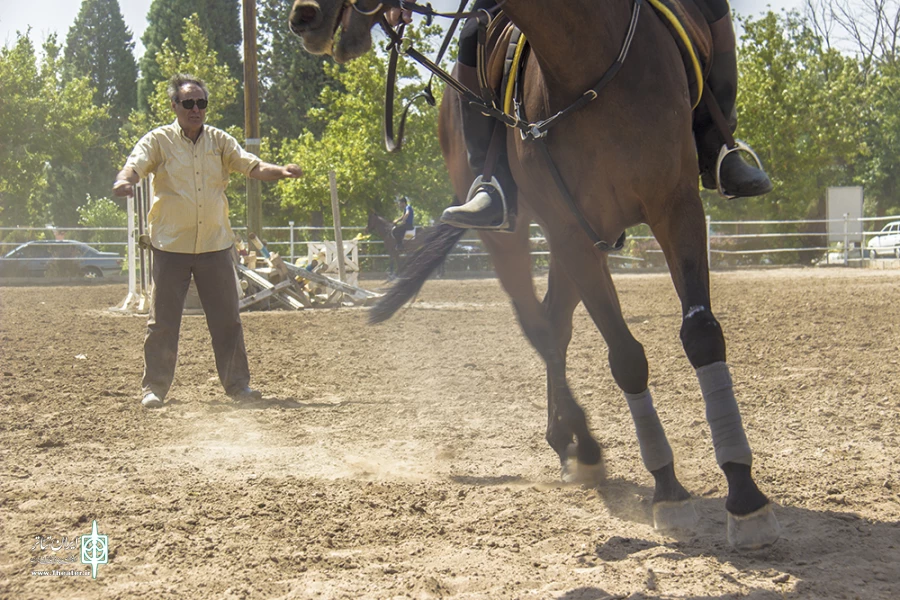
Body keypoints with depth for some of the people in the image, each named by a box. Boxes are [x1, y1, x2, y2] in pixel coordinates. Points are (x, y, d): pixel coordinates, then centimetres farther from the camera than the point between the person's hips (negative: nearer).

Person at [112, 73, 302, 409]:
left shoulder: (219, 141, 7)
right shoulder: (158, 141, -1)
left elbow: (250, 165, -4)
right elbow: (136, 164, -17)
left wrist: (279, 172, -24)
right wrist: (125, 179, -41)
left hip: (215, 244, 3)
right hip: (171, 246, -3)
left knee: (227, 319, 7)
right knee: (162, 321, -1)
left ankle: (237, 384, 18)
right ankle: (154, 388, 9)